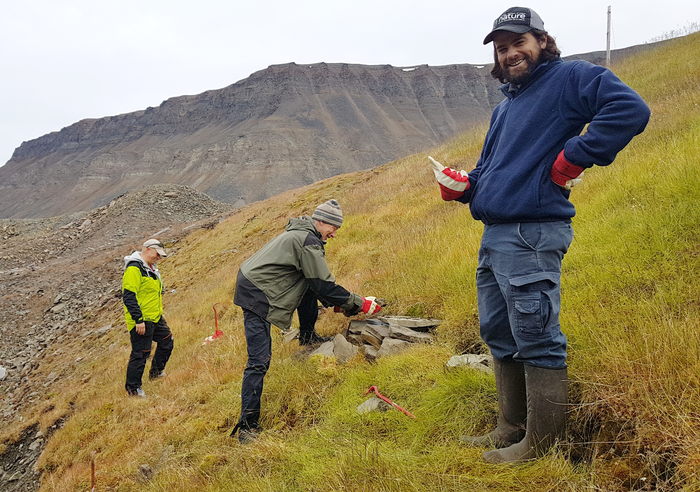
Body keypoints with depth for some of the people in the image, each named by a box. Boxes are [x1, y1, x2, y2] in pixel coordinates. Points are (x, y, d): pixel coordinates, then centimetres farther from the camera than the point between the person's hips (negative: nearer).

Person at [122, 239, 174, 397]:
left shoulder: (151, 268, 14)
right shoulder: (134, 268, -19)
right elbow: (129, 296, -24)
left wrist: (159, 311, 25)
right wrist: (138, 320, -25)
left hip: (155, 318, 10)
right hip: (141, 320, -10)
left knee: (167, 340, 20)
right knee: (140, 353, -3)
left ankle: (156, 372, 38)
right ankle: (132, 387, 10)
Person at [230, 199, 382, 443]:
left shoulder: (301, 234, 15)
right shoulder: (307, 241, -16)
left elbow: (315, 280, 24)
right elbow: (324, 284, -17)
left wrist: (334, 303, 18)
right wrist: (360, 304, -9)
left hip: (253, 282, 10)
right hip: (255, 295, -10)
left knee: (308, 286, 20)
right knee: (260, 360, -13)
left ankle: (307, 336, 31)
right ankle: (247, 425, -11)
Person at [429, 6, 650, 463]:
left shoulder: (571, 78, -1)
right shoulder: (504, 107, 25)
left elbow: (631, 109, -16)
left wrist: (574, 157, -17)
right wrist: (462, 185, 9)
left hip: (533, 234, -9)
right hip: (494, 236, 9)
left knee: (536, 339, -4)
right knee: (500, 335, 13)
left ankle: (541, 443, 7)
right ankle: (511, 429, 26)